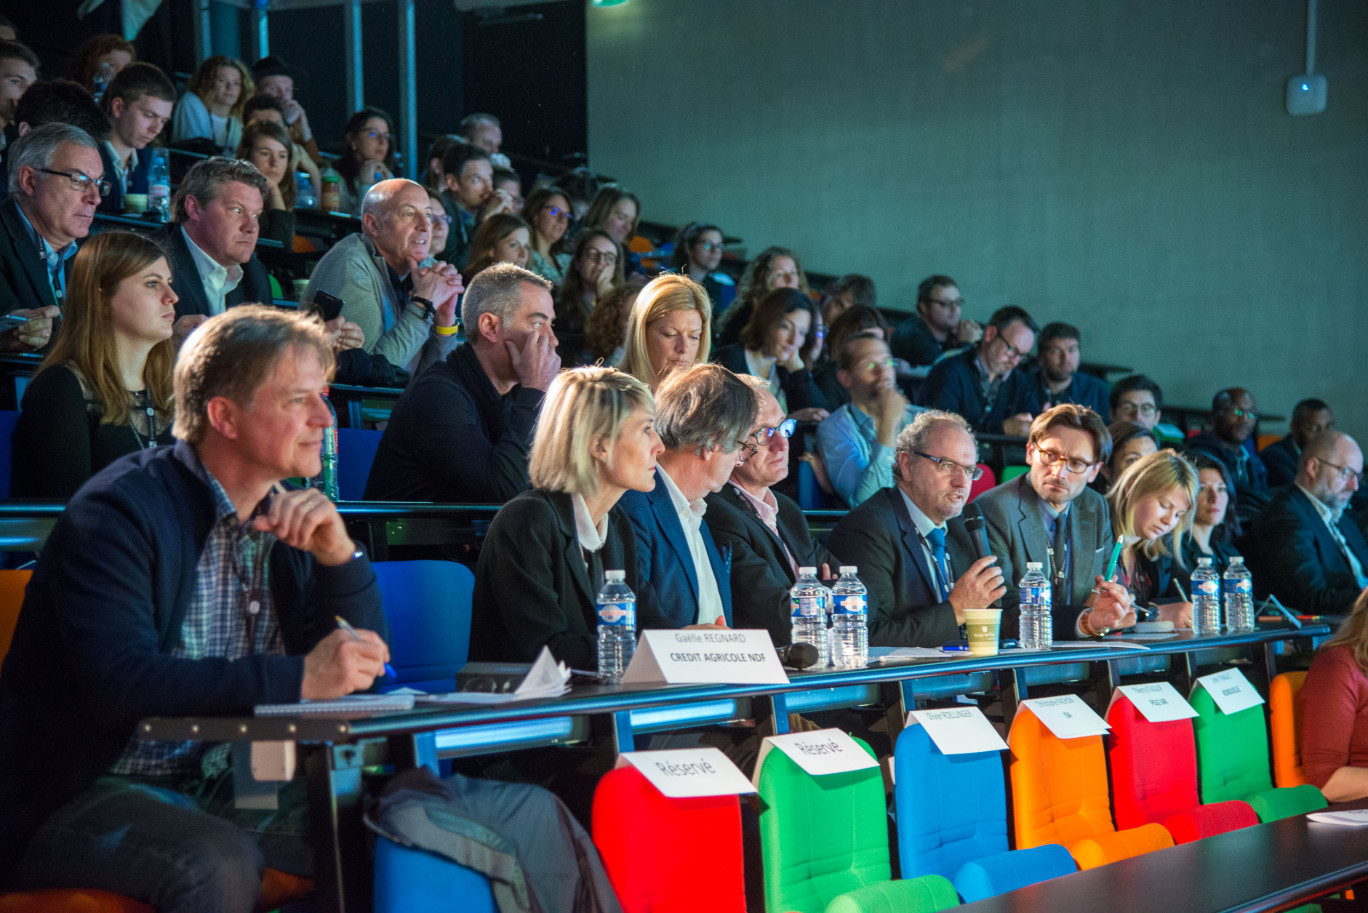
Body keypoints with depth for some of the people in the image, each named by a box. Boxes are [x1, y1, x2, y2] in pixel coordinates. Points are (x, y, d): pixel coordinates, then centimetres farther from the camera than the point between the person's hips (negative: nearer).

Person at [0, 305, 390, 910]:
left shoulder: (284, 515, 8)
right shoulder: (119, 511, -14)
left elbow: (367, 667, 8)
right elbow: (116, 680, -28)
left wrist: (338, 555, -10)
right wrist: (298, 677, -33)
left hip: (225, 786, 6)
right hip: (82, 792, -6)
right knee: (220, 864, -35)